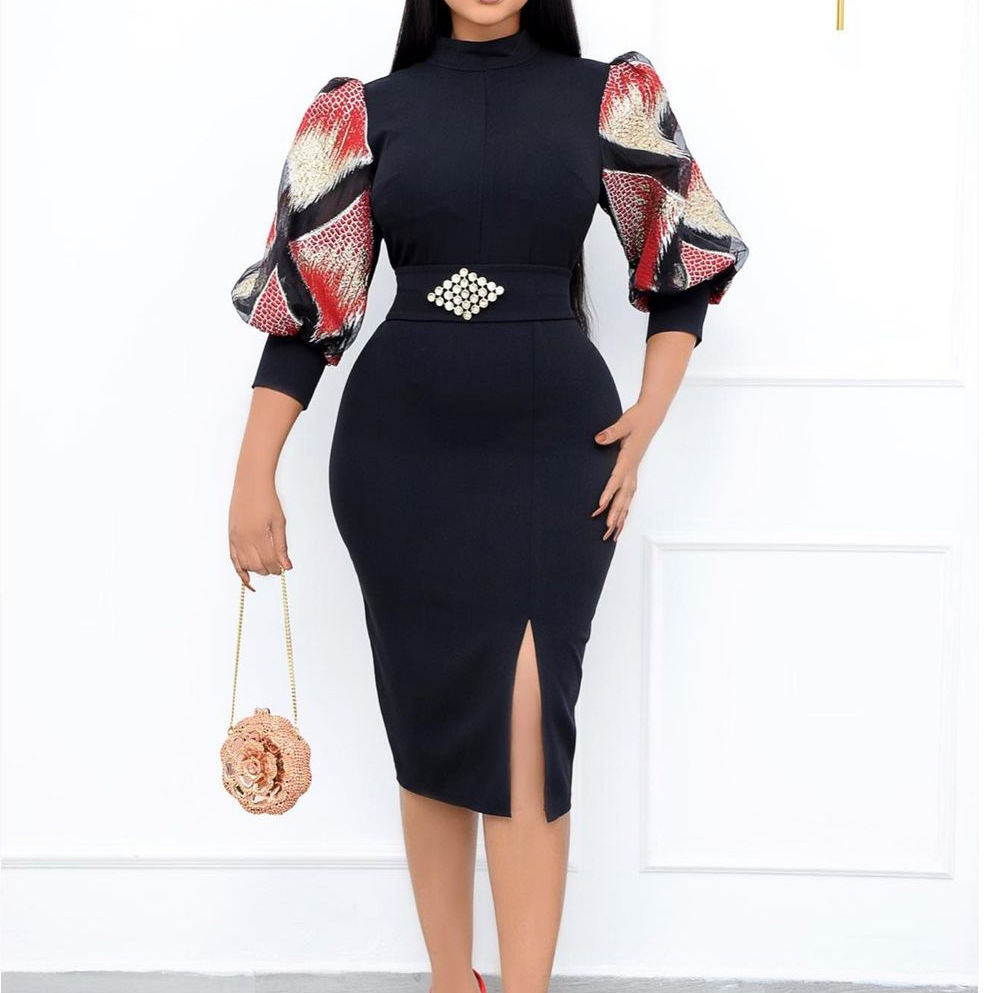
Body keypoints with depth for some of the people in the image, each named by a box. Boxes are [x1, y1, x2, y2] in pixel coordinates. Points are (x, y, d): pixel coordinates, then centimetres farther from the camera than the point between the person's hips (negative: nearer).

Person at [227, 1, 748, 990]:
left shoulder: (606, 96, 5)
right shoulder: (369, 110, 5)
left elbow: (680, 267, 10)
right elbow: (303, 298, 3)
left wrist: (646, 422, -1)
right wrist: (253, 480, -2)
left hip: (555, 445, -1)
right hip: (400, 448, 1)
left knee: (525, 735, -9)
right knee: (429, 721, 8)